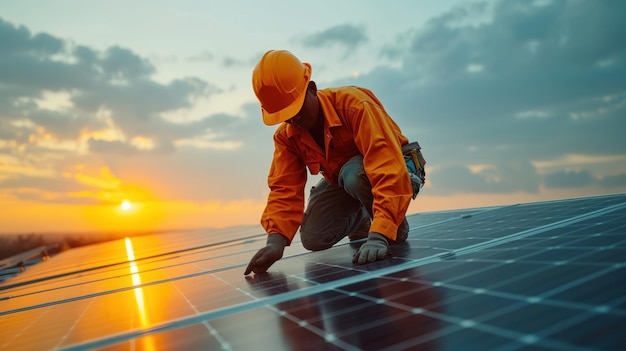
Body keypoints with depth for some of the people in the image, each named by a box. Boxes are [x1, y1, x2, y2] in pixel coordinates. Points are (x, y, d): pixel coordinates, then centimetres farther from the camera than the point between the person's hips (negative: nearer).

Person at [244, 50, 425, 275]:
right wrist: (276, 240, -37)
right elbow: (285, 190, -19)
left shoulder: (354, 105, -33)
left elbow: (388, 169, -41)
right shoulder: (285, 136, -13)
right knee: (313, 239, -10)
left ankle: (396, 228, -10)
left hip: (395, 168, -5)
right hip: (343, 179, 6)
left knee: (354, 173, -39)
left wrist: (379, 235, -50)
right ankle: (360, 219, 22)